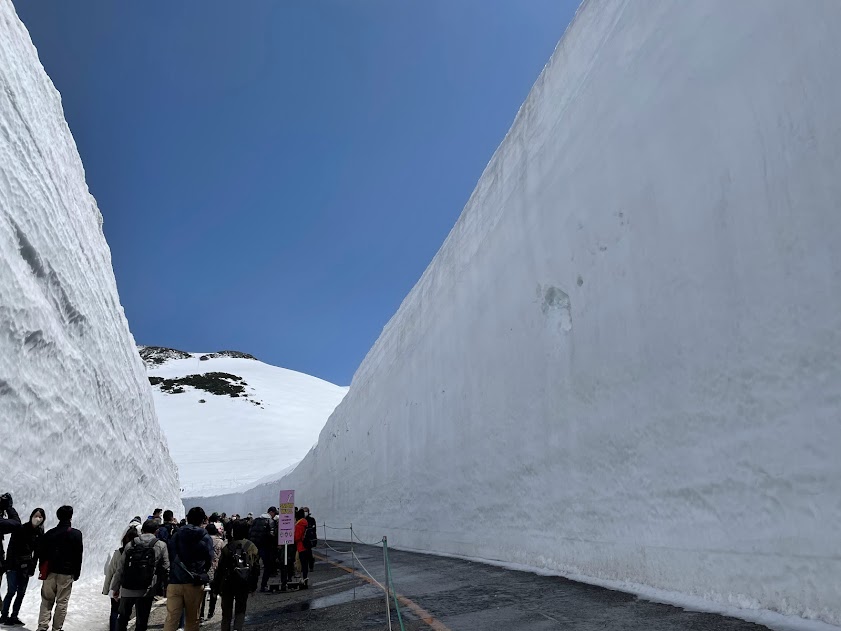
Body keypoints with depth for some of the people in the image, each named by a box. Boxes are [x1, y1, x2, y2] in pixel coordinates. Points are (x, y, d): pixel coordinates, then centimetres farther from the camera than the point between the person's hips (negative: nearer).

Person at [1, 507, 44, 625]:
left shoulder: (40, 533, 2)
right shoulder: (21, 529, -10)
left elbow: (36, 553, 5)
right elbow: (11, 547, -10)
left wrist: (32, 569, 2)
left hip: (26, 567, 4)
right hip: (14, 565, -4)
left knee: (21, 593, 5)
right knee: (12, 591, -7)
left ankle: (14, 616, 14)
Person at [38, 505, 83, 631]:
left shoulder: (49, 534, 3)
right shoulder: (76, 534, -6)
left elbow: (42, 554, 7)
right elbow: (78, 556, -3)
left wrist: (43, 571, 15)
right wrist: (76, 573, 6)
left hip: (50, 572, 3)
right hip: (67, 573, -3)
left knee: (46, 600, 11)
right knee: (62, 602, 5)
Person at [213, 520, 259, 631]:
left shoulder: (227, 547, -10)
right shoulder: (252, 547, -3)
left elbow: (220, 568, -9)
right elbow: (256, 567, 0)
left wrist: (216, 586, 1)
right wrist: (253, 585, 9)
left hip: (228, 583, -1)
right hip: (244, 584, 1)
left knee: (227, 611, 14)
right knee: (240, 610, 11)